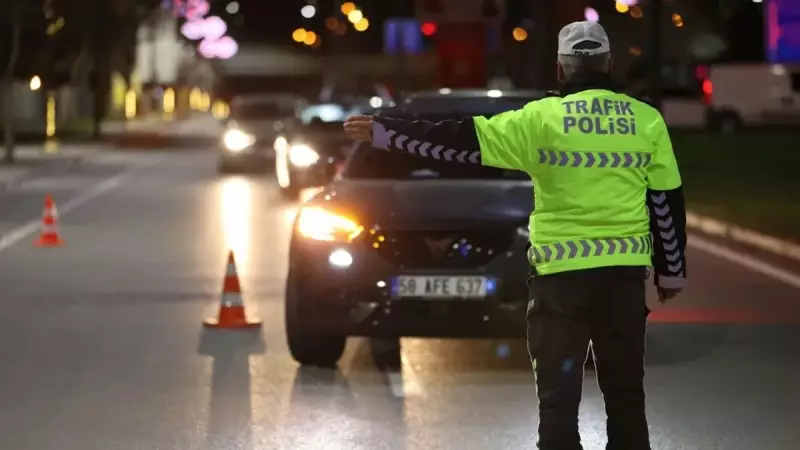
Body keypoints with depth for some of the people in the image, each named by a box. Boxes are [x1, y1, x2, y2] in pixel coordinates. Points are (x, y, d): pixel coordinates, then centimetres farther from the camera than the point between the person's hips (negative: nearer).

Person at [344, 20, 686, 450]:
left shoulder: (543, 118, -5)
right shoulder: (646, 120, 3)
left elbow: (463, 140, -4)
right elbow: (668, 203, 6)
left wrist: (384, 132, 3)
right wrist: (671, 271, 17)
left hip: (562, 272, -3)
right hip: (625, 272, 3)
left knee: (559, 396, 3)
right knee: (626, 393, 11)